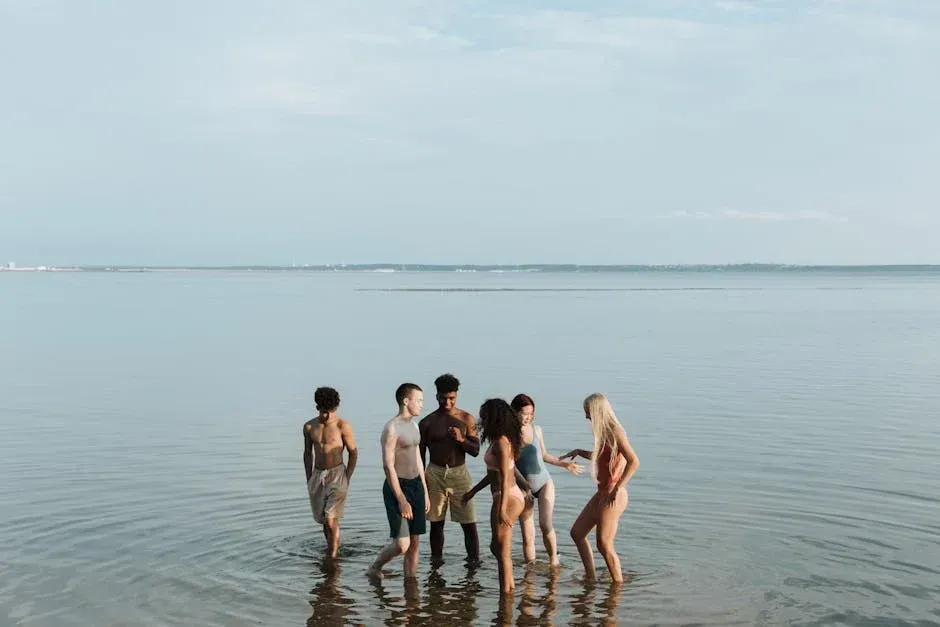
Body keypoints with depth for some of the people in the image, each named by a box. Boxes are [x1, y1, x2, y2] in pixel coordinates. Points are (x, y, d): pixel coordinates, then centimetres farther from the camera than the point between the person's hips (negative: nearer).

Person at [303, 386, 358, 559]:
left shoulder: (343, 426, -10)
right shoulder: (309, 426, 3)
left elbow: (354, 453, -3)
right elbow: (308, 454, 13)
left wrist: (347, 479, -7)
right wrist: (309, 480, 10)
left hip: (337, 475, -4)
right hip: (317, 475, 5)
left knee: (331, 520, -13)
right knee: (323, 520, 12)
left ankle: (332, 557, -3)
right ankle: (333, 549, 31)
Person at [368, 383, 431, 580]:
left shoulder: (414, 425, 14)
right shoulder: (391, 428, -14)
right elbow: (388, 466, -17)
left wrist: (425, 492, 19)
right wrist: (401, 500, -20)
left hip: (416, 485, 8)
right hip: (397, 486, -8)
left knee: (415, 542, 7)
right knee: (402, 544, -11)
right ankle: (375, 568, 13)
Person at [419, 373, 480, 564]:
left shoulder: (466, 419, 1)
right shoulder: (427, 422, 1)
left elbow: (475, 450, 0)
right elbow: (421, 455, 6)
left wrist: (461, 440, -19)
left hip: (460, 474, 0)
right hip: (435, 474, 0)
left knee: (469, 523, -3)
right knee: (436, 523, 5)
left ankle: (474, 560, 4)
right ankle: (436, 560, 16)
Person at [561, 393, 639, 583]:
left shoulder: (615, 432, -16)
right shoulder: (604, 432, 12)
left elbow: (634, 461, -25)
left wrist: (617, 489, -26)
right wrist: (579, 452, 20)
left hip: (613, 496, -10)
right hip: (602, 493, 10)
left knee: (604, 544, -5)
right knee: (577, 532, 14)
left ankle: (618, 584, 7)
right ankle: (590, 578, 21)